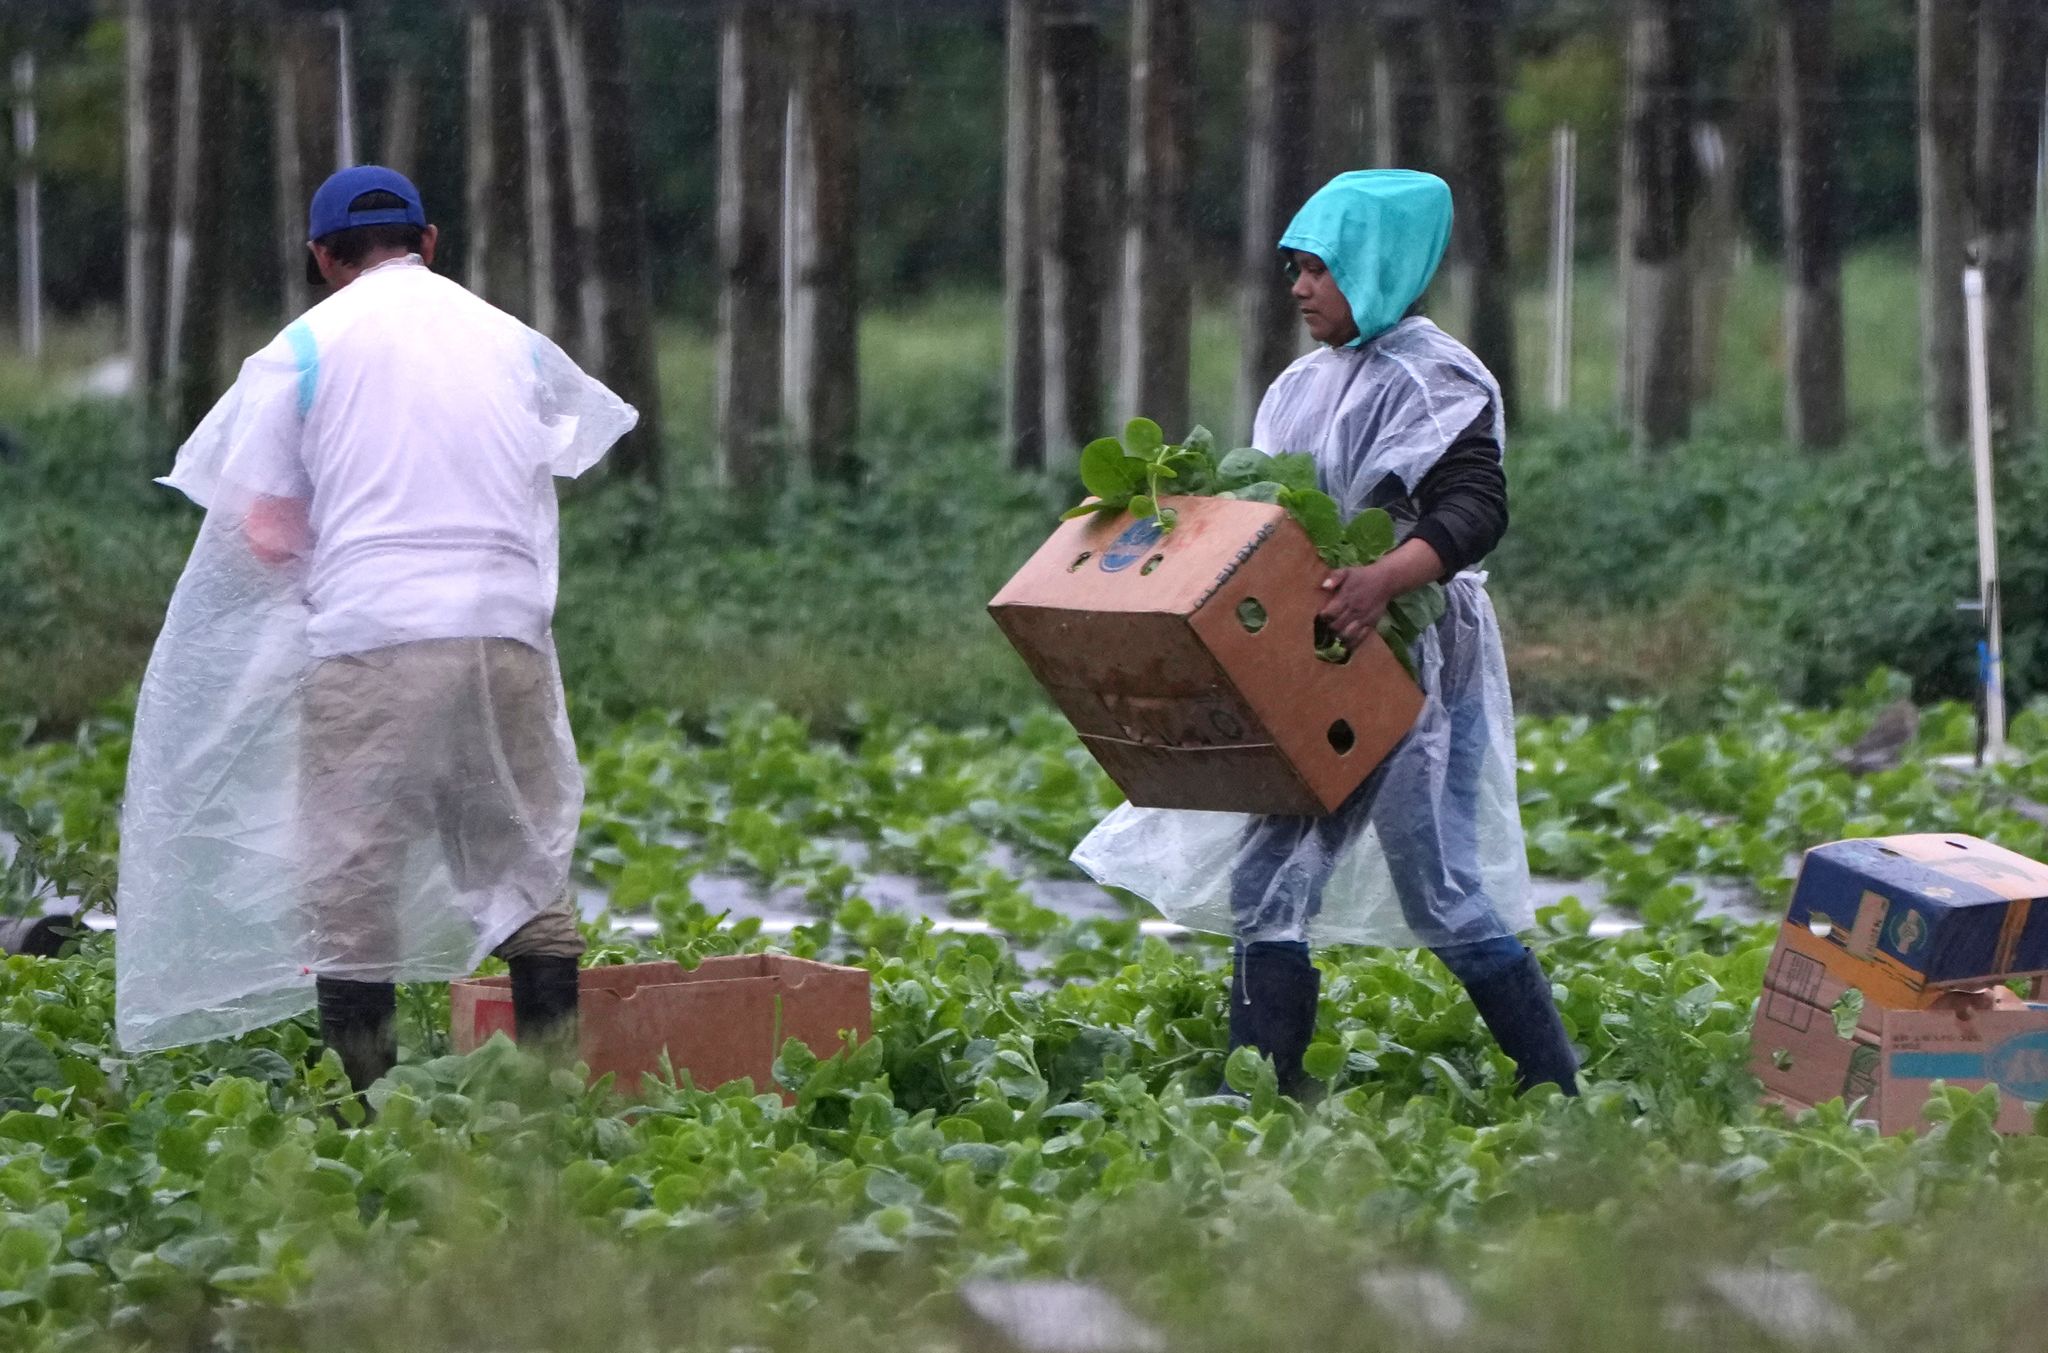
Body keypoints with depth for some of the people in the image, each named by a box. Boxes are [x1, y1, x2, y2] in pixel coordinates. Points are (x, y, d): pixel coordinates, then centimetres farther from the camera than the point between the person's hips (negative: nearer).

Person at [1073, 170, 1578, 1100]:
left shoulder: (1432, 379, -11)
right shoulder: (1310, 383, 15)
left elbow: (1476, 509, -23)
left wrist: (1388, 577, -39)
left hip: (1412, 665, -9)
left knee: (1444, 897, -7)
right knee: (1268, 882, 3)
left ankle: (1556, 1096, 3)